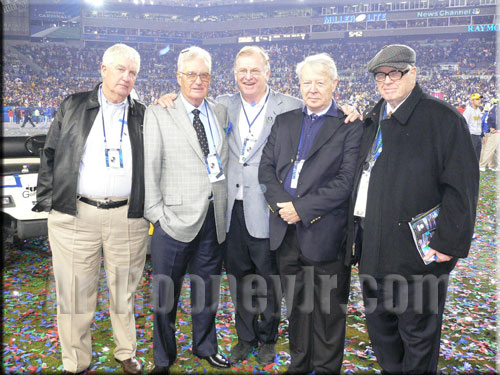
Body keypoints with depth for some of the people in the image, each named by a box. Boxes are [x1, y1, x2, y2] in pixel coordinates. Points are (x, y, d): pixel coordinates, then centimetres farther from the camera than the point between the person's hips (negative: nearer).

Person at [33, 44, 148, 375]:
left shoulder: (142, 115, 10)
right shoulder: (73, 106, 7)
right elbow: (51, 155, 6)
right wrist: (47, 200, 1)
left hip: (128, 217, 1)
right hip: (74, 215, 0)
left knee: (124, 290, 12)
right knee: (76, 292, 7)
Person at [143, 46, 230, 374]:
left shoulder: (221, 113, 11)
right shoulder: (159, 113, -3)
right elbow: (149, 169, -5)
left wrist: (224, 206, 8)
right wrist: (156, 213, -9)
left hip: (214, 218, 4)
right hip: (176, 217, -4)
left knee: (207, 287, 17)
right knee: (165, 293, 7)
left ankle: (206, 347, 38)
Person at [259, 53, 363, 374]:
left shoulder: (350, 127, -4)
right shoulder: (284, 122, 12)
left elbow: (346, 181, -13)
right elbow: (266, 167, 6)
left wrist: (302, 208, -17)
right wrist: (283, 203, -10)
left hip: (325, 235, -4)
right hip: (286, 231, 5)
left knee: (328, 311, 9)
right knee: (296, 305, 18)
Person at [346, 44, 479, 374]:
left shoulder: (443, 118, -8)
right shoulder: (374, 120, 14)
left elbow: (461, 186, -13)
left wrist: (448, 243, -17)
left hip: (416, 248, -7)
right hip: (372, 246, 7)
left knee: (417, 331, 7)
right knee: (379, 323, 20)